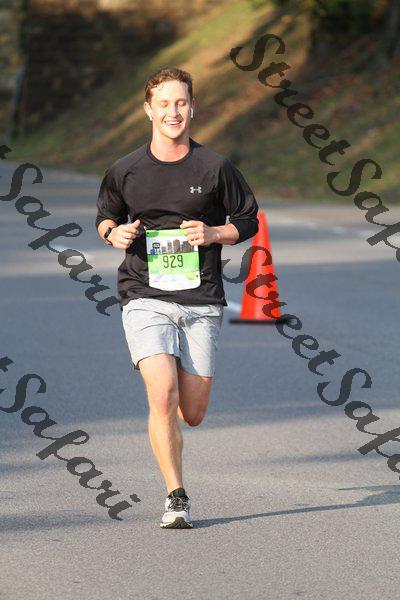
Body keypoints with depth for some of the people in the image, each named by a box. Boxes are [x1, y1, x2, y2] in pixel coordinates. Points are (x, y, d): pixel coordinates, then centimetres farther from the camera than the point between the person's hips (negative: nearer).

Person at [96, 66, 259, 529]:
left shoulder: (215, 167, 0)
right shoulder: (125, 171, 3)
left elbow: (248, 221, 10)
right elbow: (105, 215, 20)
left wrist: (213, 234, -10)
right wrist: (114, 233, -4)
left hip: (201, 302, 1)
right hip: (145, 298, -1)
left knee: (192, 415, 4)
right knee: (162, 395, -20)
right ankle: (176, 499, -11)